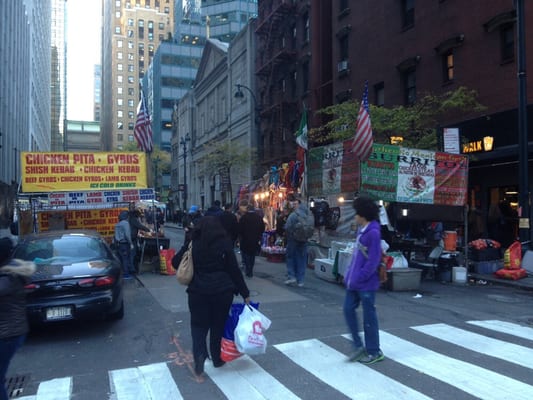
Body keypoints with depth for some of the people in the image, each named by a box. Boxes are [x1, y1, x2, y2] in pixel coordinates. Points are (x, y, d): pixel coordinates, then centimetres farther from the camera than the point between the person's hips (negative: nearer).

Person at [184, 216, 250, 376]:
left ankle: (200, 354, -10)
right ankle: (216, 358, 25)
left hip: (198, 291, 1)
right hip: (222, 290, 0)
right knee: (218, 324, 15)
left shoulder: (194, 243, 0)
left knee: (199, 324, 12)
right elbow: (234, 270, -4)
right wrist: (245, 293, 1)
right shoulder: (224, 243, -5)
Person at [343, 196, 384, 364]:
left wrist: (359, 278, -18)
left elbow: (373, 261, -21)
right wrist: (350, 275, 11)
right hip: (354, 281, 9)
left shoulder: (373, 232, -18)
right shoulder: (361, 230, 9)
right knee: (348, 309, 11)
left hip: (366, 283, -9)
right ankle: (358, 346, 25)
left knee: (369, 317, 4)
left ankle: (374, 352, 20)